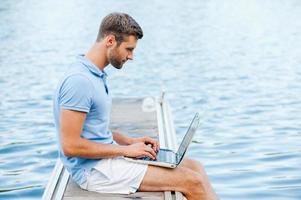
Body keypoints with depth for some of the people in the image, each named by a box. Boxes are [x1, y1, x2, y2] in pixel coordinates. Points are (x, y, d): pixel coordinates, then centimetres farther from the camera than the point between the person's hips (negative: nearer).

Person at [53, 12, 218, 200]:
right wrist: (126, 149, -16)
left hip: (107, 156, 10)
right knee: (192, 182, -14)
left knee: (194, 167, 3)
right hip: (94, 169, -10)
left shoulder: (97, 75, 12)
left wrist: (131, 142, 6)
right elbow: (70, 145, -23)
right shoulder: (79, 80, -20)